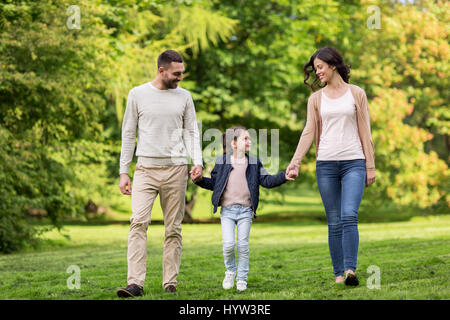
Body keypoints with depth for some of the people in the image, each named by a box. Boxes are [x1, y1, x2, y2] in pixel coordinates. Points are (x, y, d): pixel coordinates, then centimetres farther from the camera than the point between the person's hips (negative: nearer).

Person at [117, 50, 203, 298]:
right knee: (138, 222, -15)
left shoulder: (184, 96, 9)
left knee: (173, 228, 3)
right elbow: (128, 134, 7)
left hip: (176, 169, 2)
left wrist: (198, 162, -5)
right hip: (145, 169, -2)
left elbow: (191, 132, 12)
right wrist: (123, 172, 3)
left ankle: (170, 282, 8)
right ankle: (135, 283, -19)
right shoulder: (138, 95, 4)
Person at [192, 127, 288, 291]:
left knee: (243, 245, 1)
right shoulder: (221, 162, 4)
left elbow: (267, 181, 4)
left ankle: (242, 278, 14)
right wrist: (199, 180, -4)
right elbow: (213, 183, 11)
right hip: (227, 210, -1)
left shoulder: (254, 163, 8)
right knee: (228, 244, -8)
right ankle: (230, 270, 18)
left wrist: (284, 176, -8)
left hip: (245, 210, 1)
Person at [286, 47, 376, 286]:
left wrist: (370, 166, 4)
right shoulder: (316, 98, 11)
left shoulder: (356, 94, 6)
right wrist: (294, 163, -4)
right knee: (334, 222, 2)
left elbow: (364, 132, 6)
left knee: (349, 216, -18)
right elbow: (309, 132, 6)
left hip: (353, 162, -2)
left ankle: (350, 270, -22)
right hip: (326, 164, 2)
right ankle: (338, 273, 6)